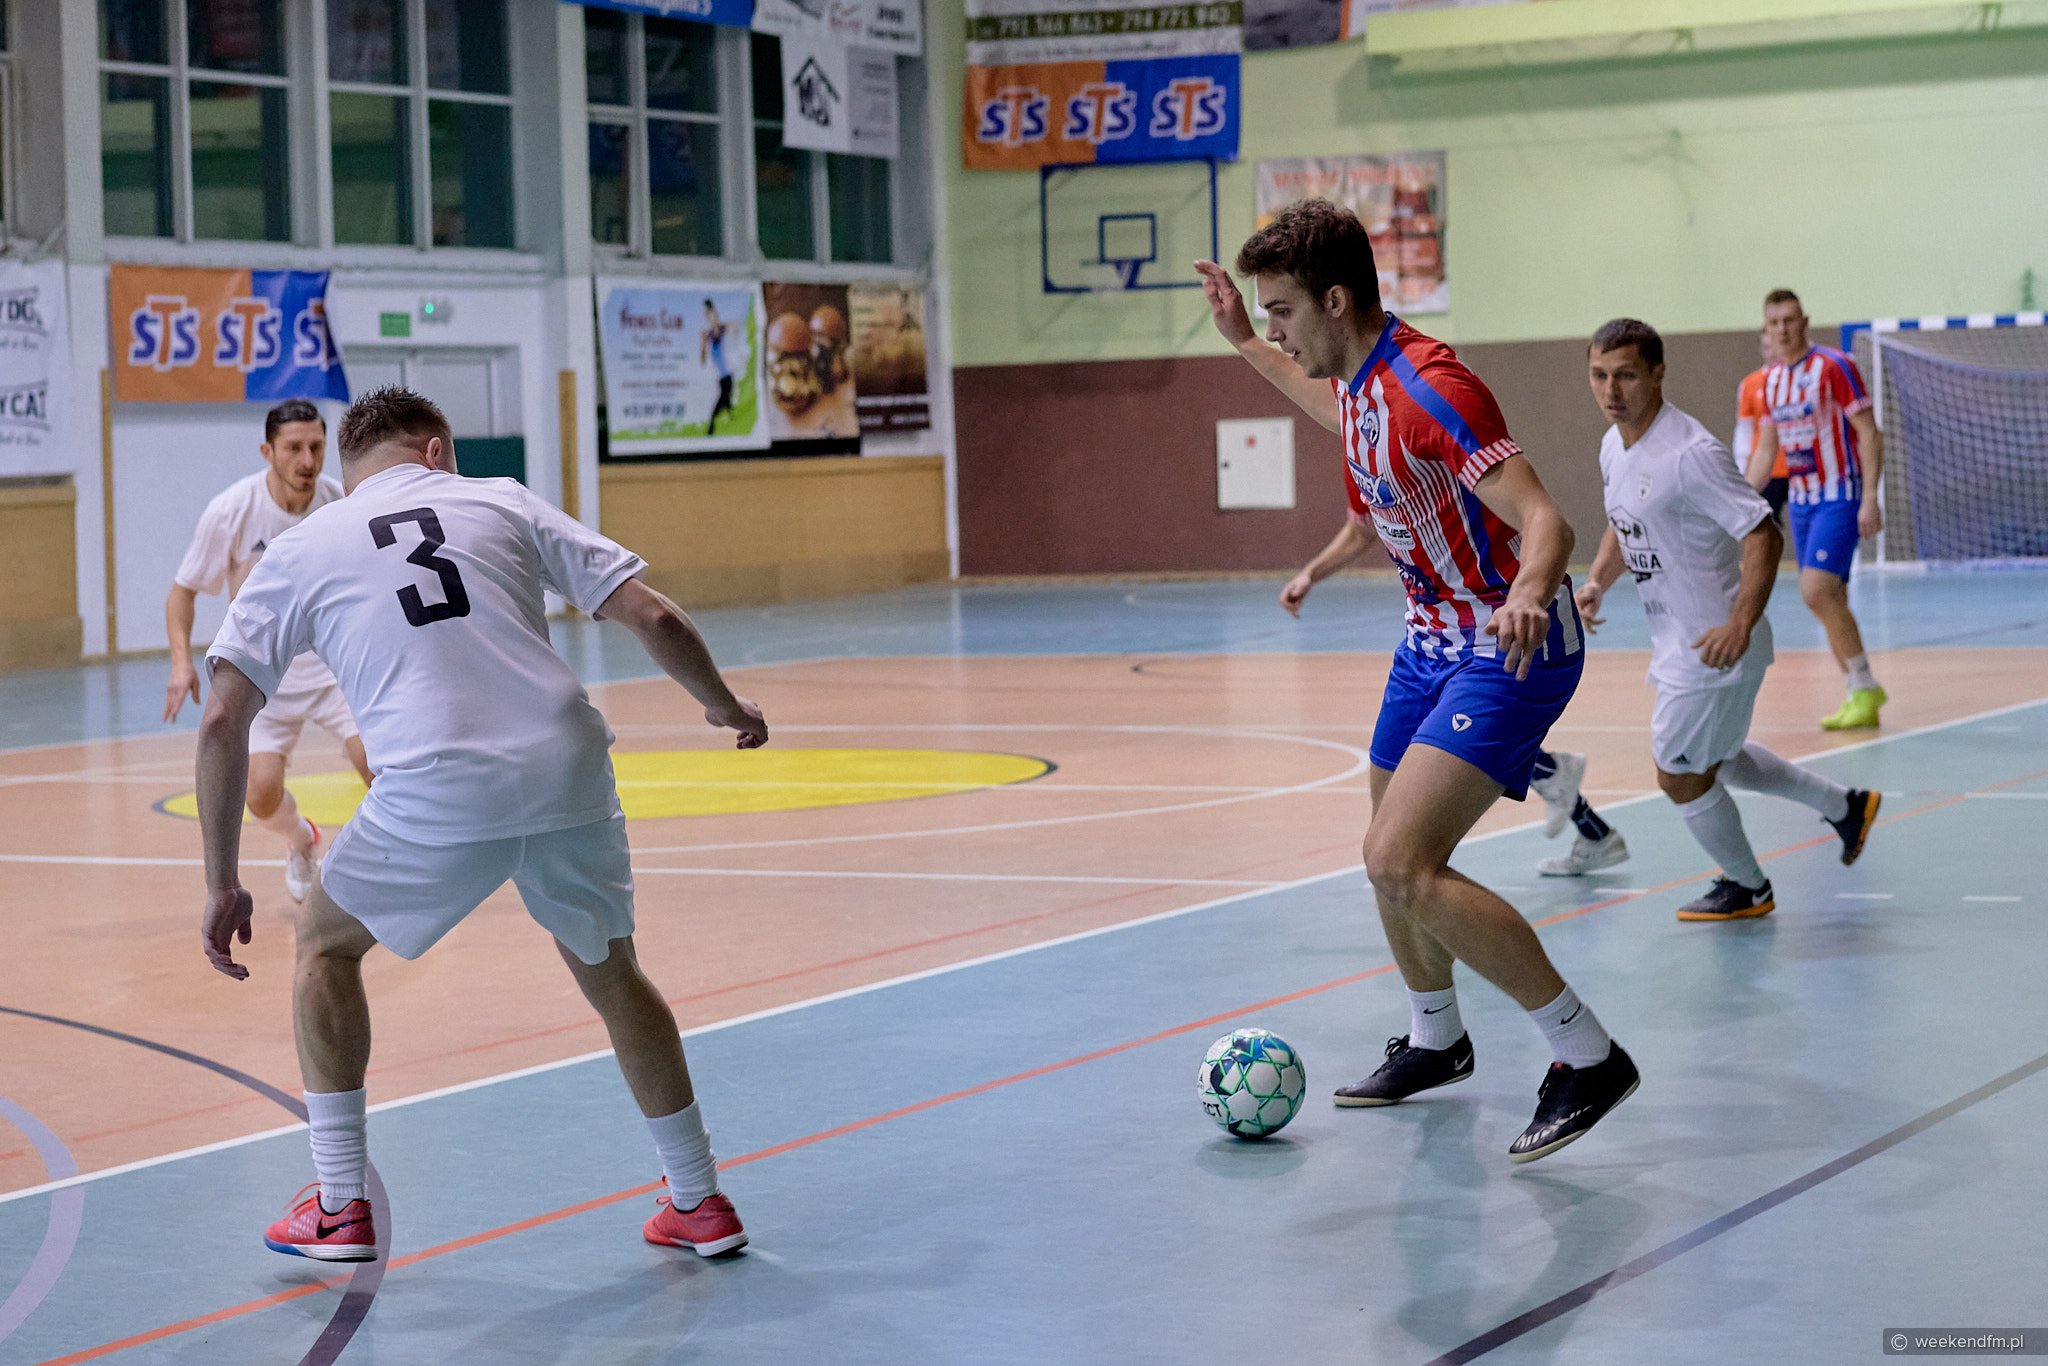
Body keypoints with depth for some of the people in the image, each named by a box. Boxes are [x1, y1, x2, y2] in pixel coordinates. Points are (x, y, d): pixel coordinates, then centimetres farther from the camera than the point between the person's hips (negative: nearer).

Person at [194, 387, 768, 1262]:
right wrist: (724, 706, 28)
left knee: (326, 944, 24)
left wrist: (223, 885, 12)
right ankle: (699, 1203, 32)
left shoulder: (300, 550, 16)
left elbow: (223, 720, 8)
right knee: (610, 972, 25)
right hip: (569, 770, 2)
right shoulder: (501, 502, 18)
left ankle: (340, 1208, 22)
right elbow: (650, 616, 10)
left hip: (438, 795, -2)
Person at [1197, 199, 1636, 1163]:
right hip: (1434, 642, 10)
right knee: (1395, 860, 19)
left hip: (1508, 648, -10)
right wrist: (1242, 344, 33)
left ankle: (1588, 1057, -14)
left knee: (1402, 864, -22)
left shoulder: (1428, 386, -24)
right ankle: (1434, 1040, 43)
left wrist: (1527, 596, -52)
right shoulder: (1357, 382, 4)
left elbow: (1545, 521, -32)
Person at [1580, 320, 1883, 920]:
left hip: (1715, 644, -9)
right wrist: (1597, 584, 4)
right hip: (1674, 639, 9)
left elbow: (1764, 536, -27)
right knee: (1715, 759, 26)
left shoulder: (1690, 453, -26)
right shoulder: (1614, 446, 3)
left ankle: (1746, 887, 28)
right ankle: (1845, 807, 40)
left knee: (1679, 775, 4)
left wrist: (1740, 627, -35)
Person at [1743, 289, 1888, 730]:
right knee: (1830, 601, 7)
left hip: (1839, 499, -7)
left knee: (1816, 591, -19)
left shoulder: (1833, 367, -10)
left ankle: (1866, 688, -9)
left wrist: (1870, 499, -18)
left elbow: (1870, 434, -11)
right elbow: (1765, 450, 19)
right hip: (1801, 501, 7)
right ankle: (1860, 698, 14)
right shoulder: (1771, 381, 11)